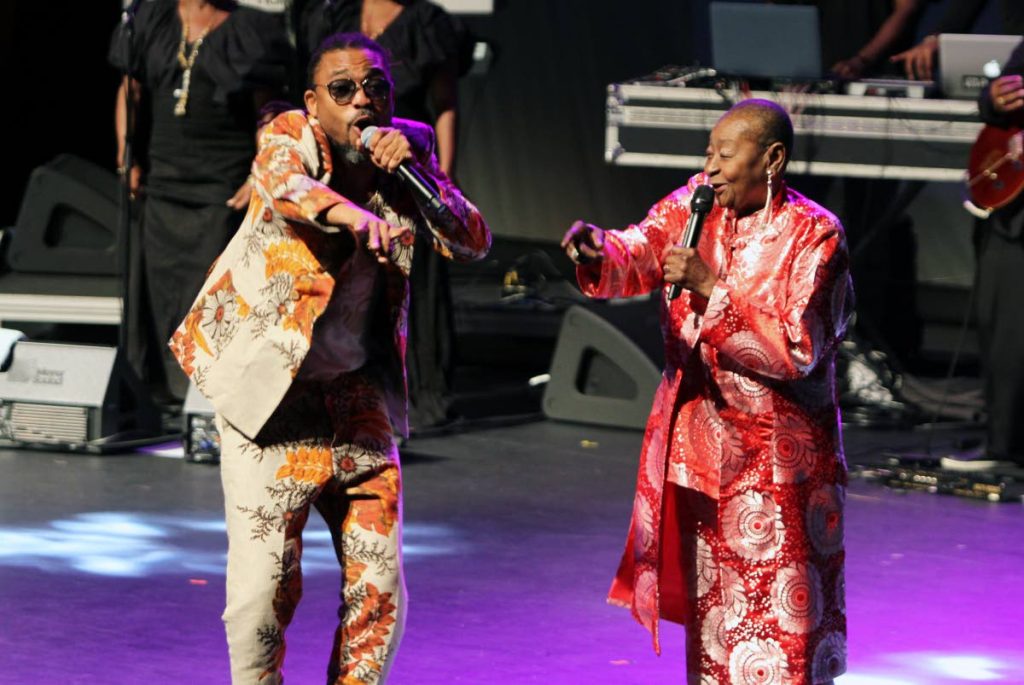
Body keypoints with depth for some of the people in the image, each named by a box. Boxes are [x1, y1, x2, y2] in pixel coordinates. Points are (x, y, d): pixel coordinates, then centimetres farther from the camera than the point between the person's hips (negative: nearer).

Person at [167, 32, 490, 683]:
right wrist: (354, 216, -50)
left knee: (380, 592, 5)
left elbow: (474, 243, -2)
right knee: (264, 590, -7)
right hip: (271, 398, -4)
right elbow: (281, 180, -31)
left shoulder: (408, 147, 7)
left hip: (359, 402, 4)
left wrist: (413, 168, -16)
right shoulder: (291, 136, -6)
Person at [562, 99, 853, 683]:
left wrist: (711, 289, -25)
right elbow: (638, 257, -6)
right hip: (696, 447, 6)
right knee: (712, 609, 16)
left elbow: (796, 349, -21)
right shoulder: (694, 206, 4)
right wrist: (600, 252, -29)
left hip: (776, 457, -6)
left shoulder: (814, 236, -15)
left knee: (779, 616, -3)